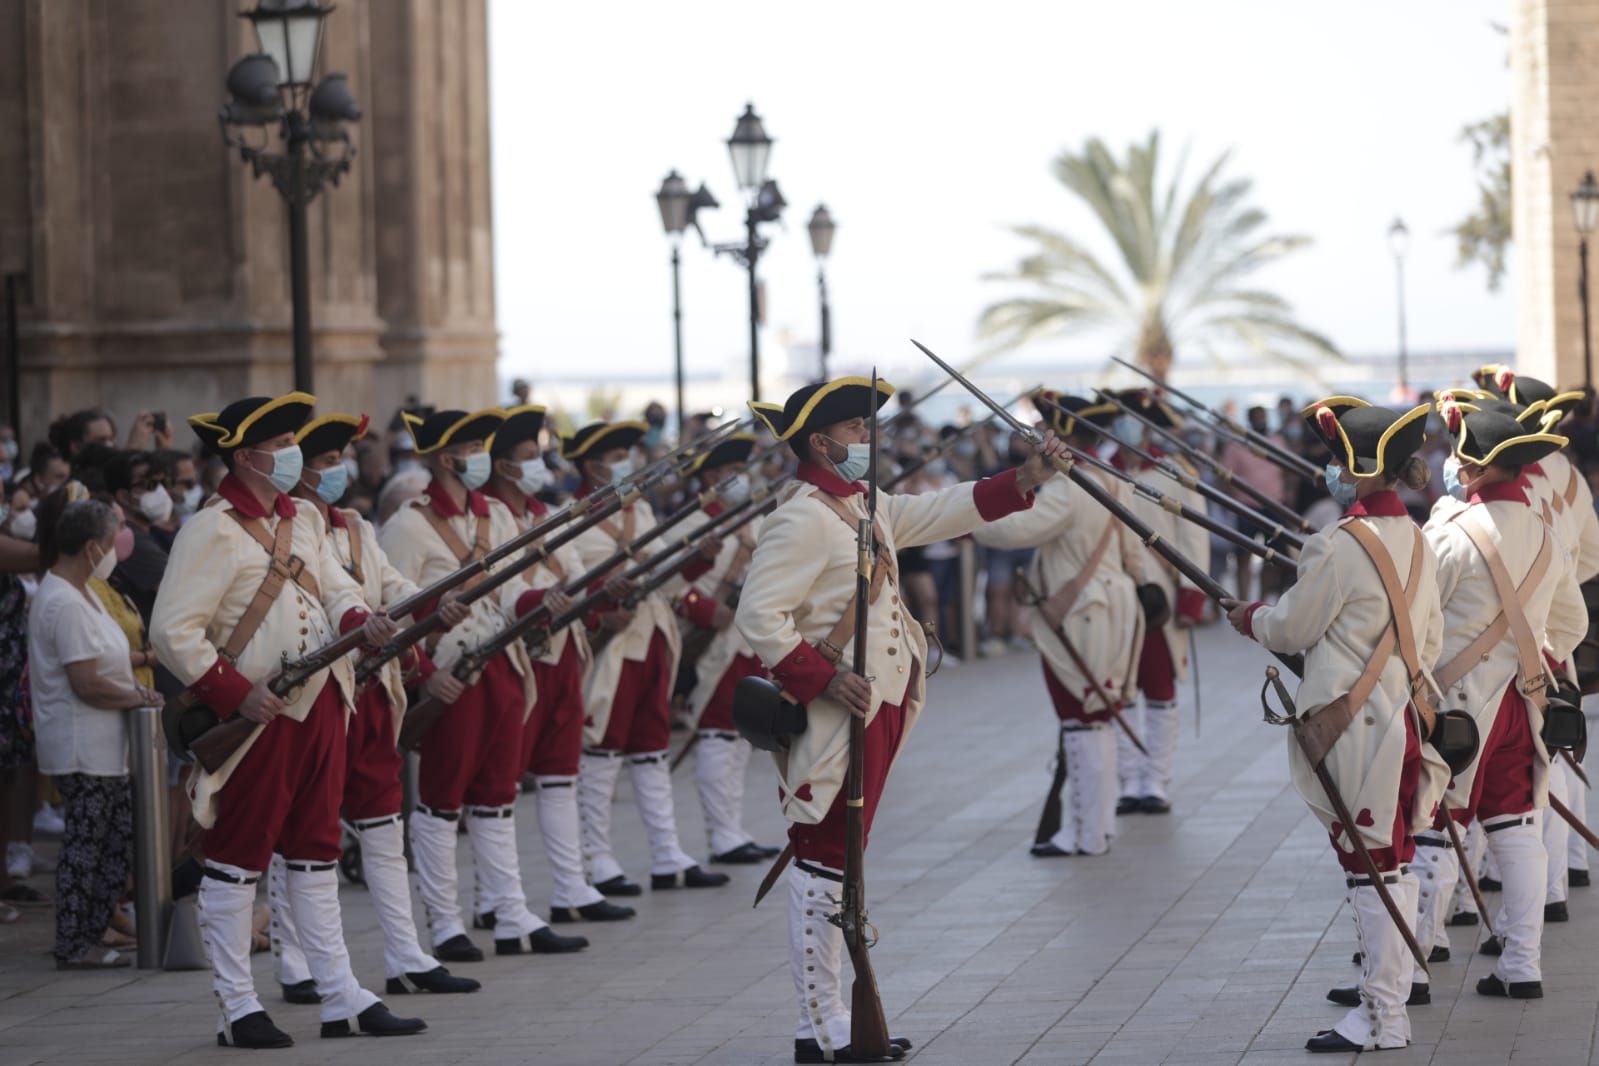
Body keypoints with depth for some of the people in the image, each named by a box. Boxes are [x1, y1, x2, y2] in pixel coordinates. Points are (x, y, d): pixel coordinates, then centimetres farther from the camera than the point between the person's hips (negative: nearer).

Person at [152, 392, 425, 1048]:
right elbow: (171, 631, -17)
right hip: (257, 716, -8)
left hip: (320, 706, 8)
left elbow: (335, 587, 13)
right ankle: (237, 1010, 7)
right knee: (238, 857, 0)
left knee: (316, 850, 13)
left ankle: (341, 998, 18)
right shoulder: (212, 531, -13)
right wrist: (235, 693, -22)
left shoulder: (304, 521, 13)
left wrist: (360, 622, -10)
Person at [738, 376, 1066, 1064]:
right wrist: (825, 678, -26)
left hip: (879, 710, 10)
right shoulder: (803, 518, -15)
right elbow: (758, 614, -21)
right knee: (822, 864, -5)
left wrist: (1025, 481, 11)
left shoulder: (865, 507, 15)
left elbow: (939, 514, 21)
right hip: (835, 717, -10)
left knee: (841, 860, 13)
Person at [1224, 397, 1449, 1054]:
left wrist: (1248, 617, 11)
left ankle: (1383, 1019, -3)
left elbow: (1291, 630, -8)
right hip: (1401, 717, 9)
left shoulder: (1339, 548, -18)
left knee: (1371, 870, -5)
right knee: (1393, 864, 17)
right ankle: (1388, 985, 29)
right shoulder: (1414, 541, 8)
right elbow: (1430, 638, 16)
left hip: (1352, 724, -8)